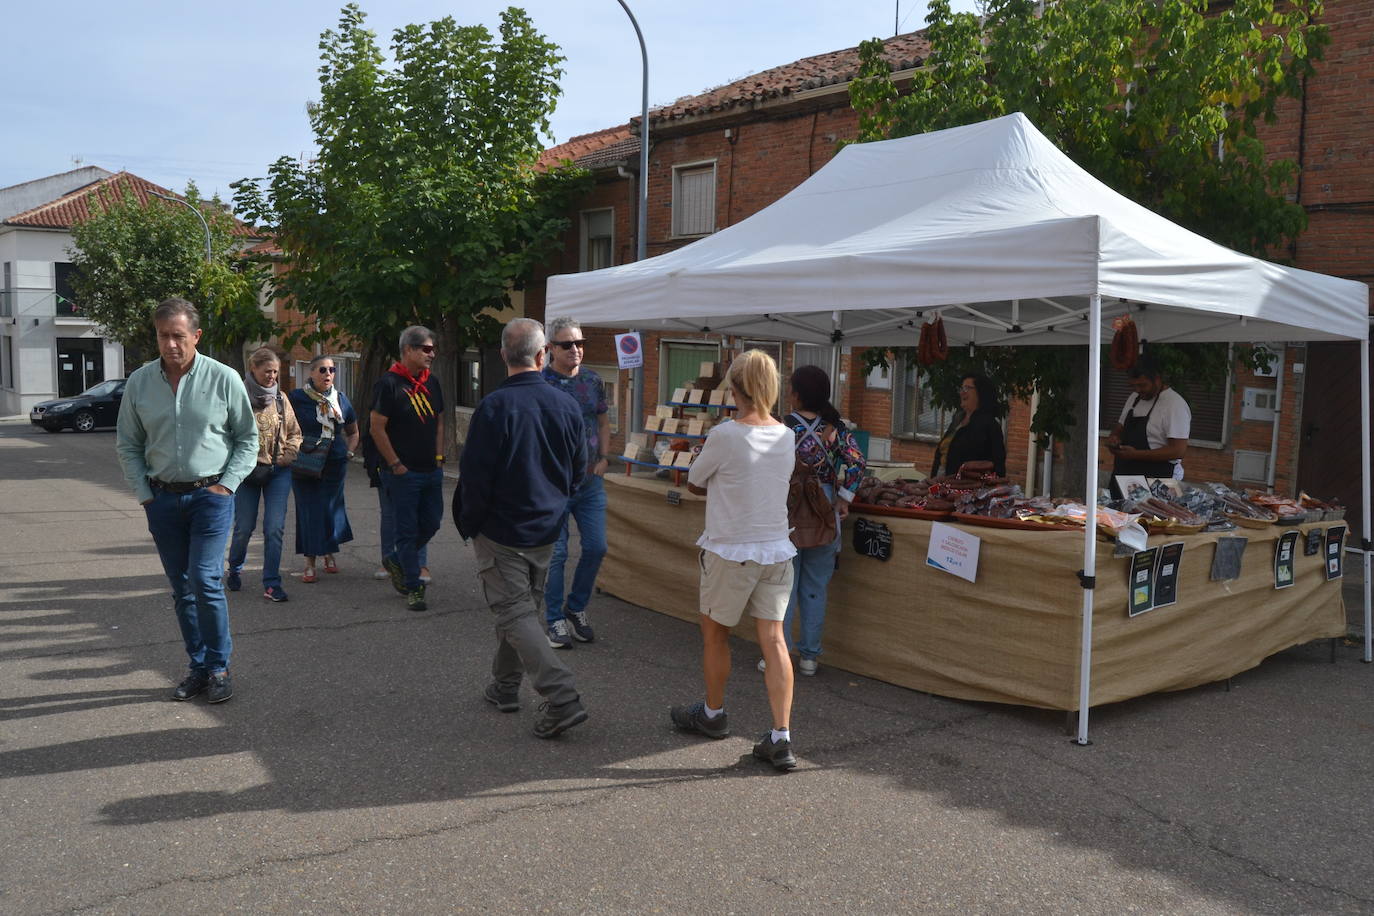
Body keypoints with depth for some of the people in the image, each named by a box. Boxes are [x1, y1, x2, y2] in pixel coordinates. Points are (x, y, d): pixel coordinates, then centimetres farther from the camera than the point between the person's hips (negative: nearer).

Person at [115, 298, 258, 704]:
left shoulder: (223, 378, -6)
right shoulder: (140, 381, 2)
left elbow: (248, 438, 2)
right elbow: (128, 445, 10)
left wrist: (227, 484, -6)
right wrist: (145, 493, 1)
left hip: (210, 495, -3)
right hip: (162, 499, 4)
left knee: (205, 581, -12)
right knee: (181, 589, 10)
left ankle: (219, 668, 4)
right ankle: (198, 667, 21)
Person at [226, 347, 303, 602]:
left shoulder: (280, 398, 8)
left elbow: (294, 431, 16)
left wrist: (289, 454, 0)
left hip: (278, 471, 3)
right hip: (247, 471, -3)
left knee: (275, 528, -3)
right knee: (244, 527, 6)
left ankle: (272, 583, 4)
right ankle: (235, 569, 34)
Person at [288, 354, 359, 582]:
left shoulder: (340, 399, 7)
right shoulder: (296, 398, -5)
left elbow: (353, 432, 19)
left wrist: (348, 452, 6)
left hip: (334, 463, 3)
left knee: (331, 508, 8)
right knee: (309, 510, -1)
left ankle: (329, 553, 30)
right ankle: (310, 562, 7)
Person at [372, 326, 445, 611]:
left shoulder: (432, 382, 11)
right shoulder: (389, 383, -11)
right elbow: (377, 428, -12)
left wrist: (439, 457, 11)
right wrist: (396, 465, -12)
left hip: (431, 470, 7)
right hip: (403, 473, -7)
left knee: (431, 523, 12)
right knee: (406, 529, 0)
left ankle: (396, 560, 34)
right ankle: (413, 588, 9)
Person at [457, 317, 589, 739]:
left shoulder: (494, 407, -19)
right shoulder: (567, 405, -3)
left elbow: (475, 475, -16)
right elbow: (579, 469, 6)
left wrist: (470, 525, -1)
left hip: (502, 531, -6)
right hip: (546, 530, 6)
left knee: (516, 613, -1)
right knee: (528, 606, 20)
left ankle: (562, 698, -11)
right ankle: (504, 686, 34)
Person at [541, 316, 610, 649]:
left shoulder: (593, 381, 7)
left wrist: (603, 459, 8)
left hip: (591, 481, 5)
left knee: (596, 547, 6)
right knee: (556, 553, 1)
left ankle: (577, 609, 27)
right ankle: (555, 620, 15)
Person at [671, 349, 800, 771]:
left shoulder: (724, 436, -15)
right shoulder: (786, 436, 1)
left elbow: (693, 484, -3)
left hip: (730, 551, -5)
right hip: (776, 550, 5)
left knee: (715, 634, 15)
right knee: (773, 640, 4)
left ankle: (712, 713, 33)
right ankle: (781, 738, 1)